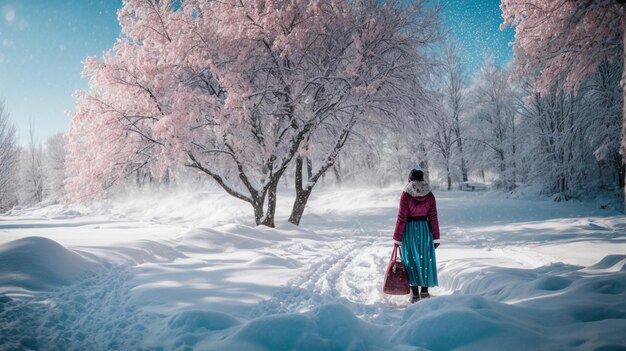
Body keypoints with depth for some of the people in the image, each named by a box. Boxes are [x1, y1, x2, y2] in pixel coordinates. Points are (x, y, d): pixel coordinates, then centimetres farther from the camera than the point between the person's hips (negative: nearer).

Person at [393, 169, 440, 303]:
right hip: (425, 228, 3)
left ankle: (415, 294, 9)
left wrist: (397, 238, -5)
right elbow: (433, 218, 0)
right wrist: (436, 237, 7)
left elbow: (401, 218, -11)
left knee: (411, 259, 7)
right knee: (425, 259, 13)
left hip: (409, 229, -3)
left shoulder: (406, 195, -12)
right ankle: (425, 292, 20)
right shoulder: (429, 195, -2)